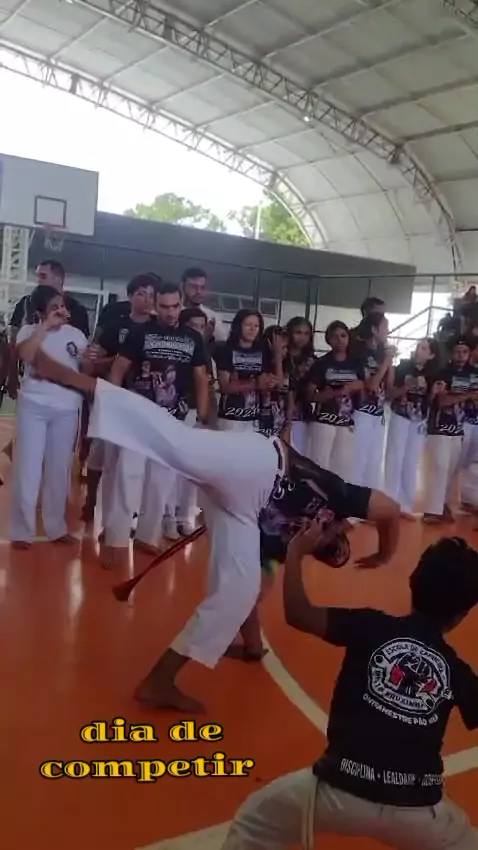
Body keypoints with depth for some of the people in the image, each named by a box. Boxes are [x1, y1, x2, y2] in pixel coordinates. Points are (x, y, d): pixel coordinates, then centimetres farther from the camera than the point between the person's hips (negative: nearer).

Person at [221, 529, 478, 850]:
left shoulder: (371, 627, -3)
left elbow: (298, 614, -9)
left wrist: (297, 550, 2)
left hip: (340, 790, -2)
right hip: (417, 809, 3)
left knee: (252, 824, 22)